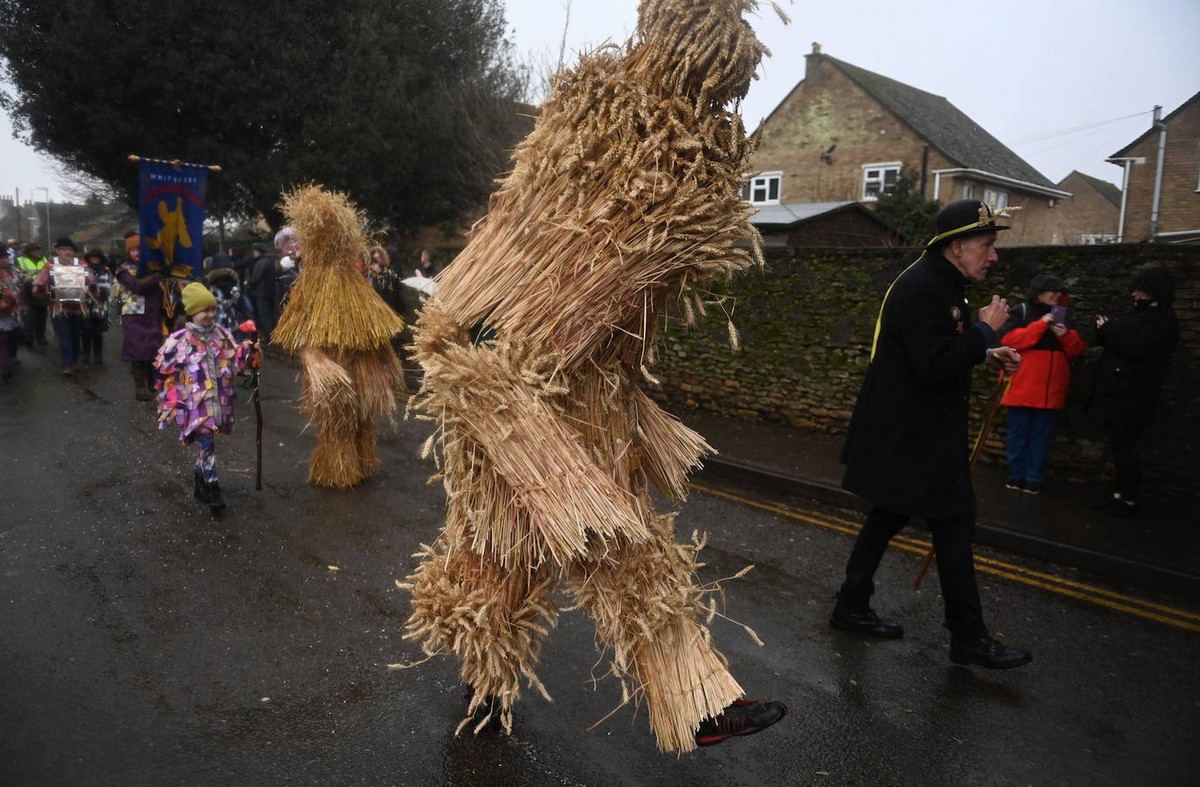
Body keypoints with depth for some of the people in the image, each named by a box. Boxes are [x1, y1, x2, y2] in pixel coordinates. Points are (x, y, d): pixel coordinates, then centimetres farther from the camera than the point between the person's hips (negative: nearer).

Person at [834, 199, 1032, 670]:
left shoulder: (942, 285, 13)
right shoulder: (922, 289, -21)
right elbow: (935, 368, -28)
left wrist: (987, 356, 8)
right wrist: (985, 330, -18)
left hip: (915, 433, 11)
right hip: (913, 436, -11)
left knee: (887, 518, 15)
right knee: (954, 522, -1)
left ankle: (852, 608, 26)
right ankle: (968, 637, 12)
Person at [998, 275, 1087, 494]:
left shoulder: (1063, 316, 13)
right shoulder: (1021, 311, -2)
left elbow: (1077, 351, 10)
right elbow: (1008, 339, -17)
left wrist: (1067, 336, -10)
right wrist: (1041, 325, -20)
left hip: (1049, 388, 4)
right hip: (1022, 386, -4)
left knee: (1042, 434, 7)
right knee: (1018, 432, 4)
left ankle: (1034, 478, 13)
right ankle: (1016, 474, 15)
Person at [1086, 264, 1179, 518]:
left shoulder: (1163, 319, -12)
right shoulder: (1140, 312, 17)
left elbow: (1137, 347, -25)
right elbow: (1120, 339, 19)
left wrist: (1109, 329, -13)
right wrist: (1106, 328, -2)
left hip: (1132, 398, -9)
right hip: (1117, 393, 9)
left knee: (1124, 448, -6)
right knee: (1118, 446, 12)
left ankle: (1129, 500, 1)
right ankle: (1120, 494, 20)